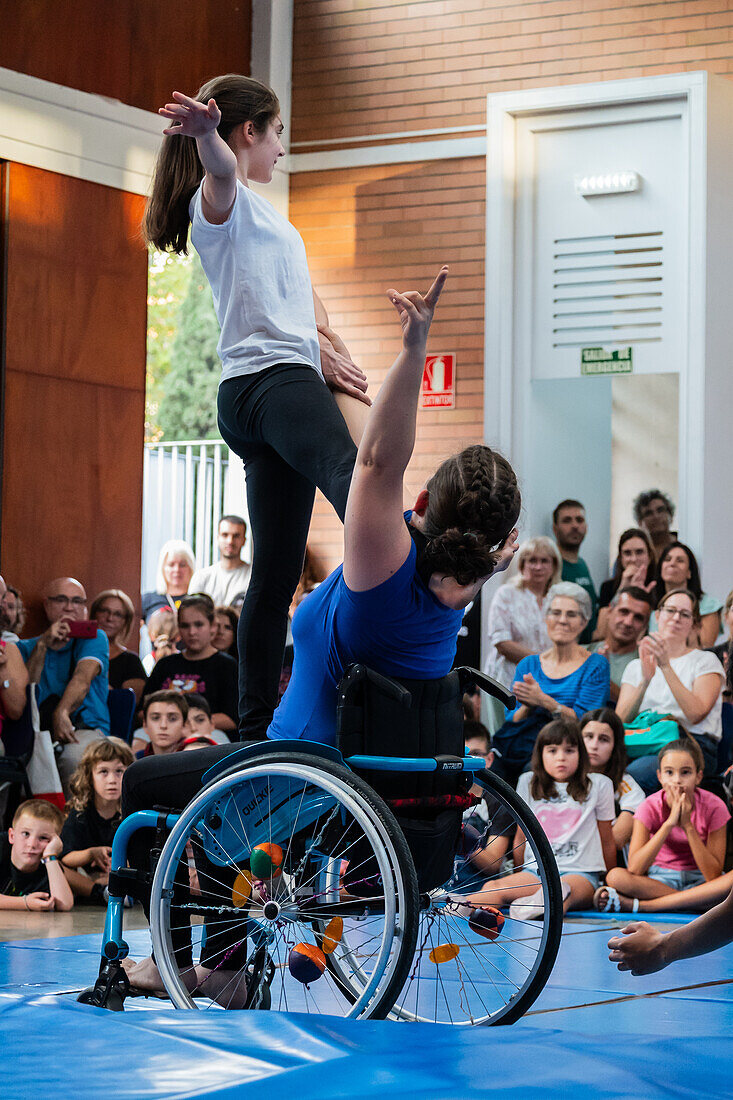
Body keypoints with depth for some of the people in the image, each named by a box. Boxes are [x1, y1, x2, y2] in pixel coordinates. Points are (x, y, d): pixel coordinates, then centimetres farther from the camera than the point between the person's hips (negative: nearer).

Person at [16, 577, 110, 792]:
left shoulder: (94, 638, 10)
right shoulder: (26, 648, 20)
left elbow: (83, 678, -10)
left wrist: (62, 713, -30)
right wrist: (42, 645, -8)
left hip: (85, 728, -2)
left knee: (74, 756, -38)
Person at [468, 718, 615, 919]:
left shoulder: (598, 785, 8)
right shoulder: (528, 783, 16)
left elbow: (606, 841, 15)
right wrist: (519, 880, 24)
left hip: (580, 872, -3)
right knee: (493, 887, -31)